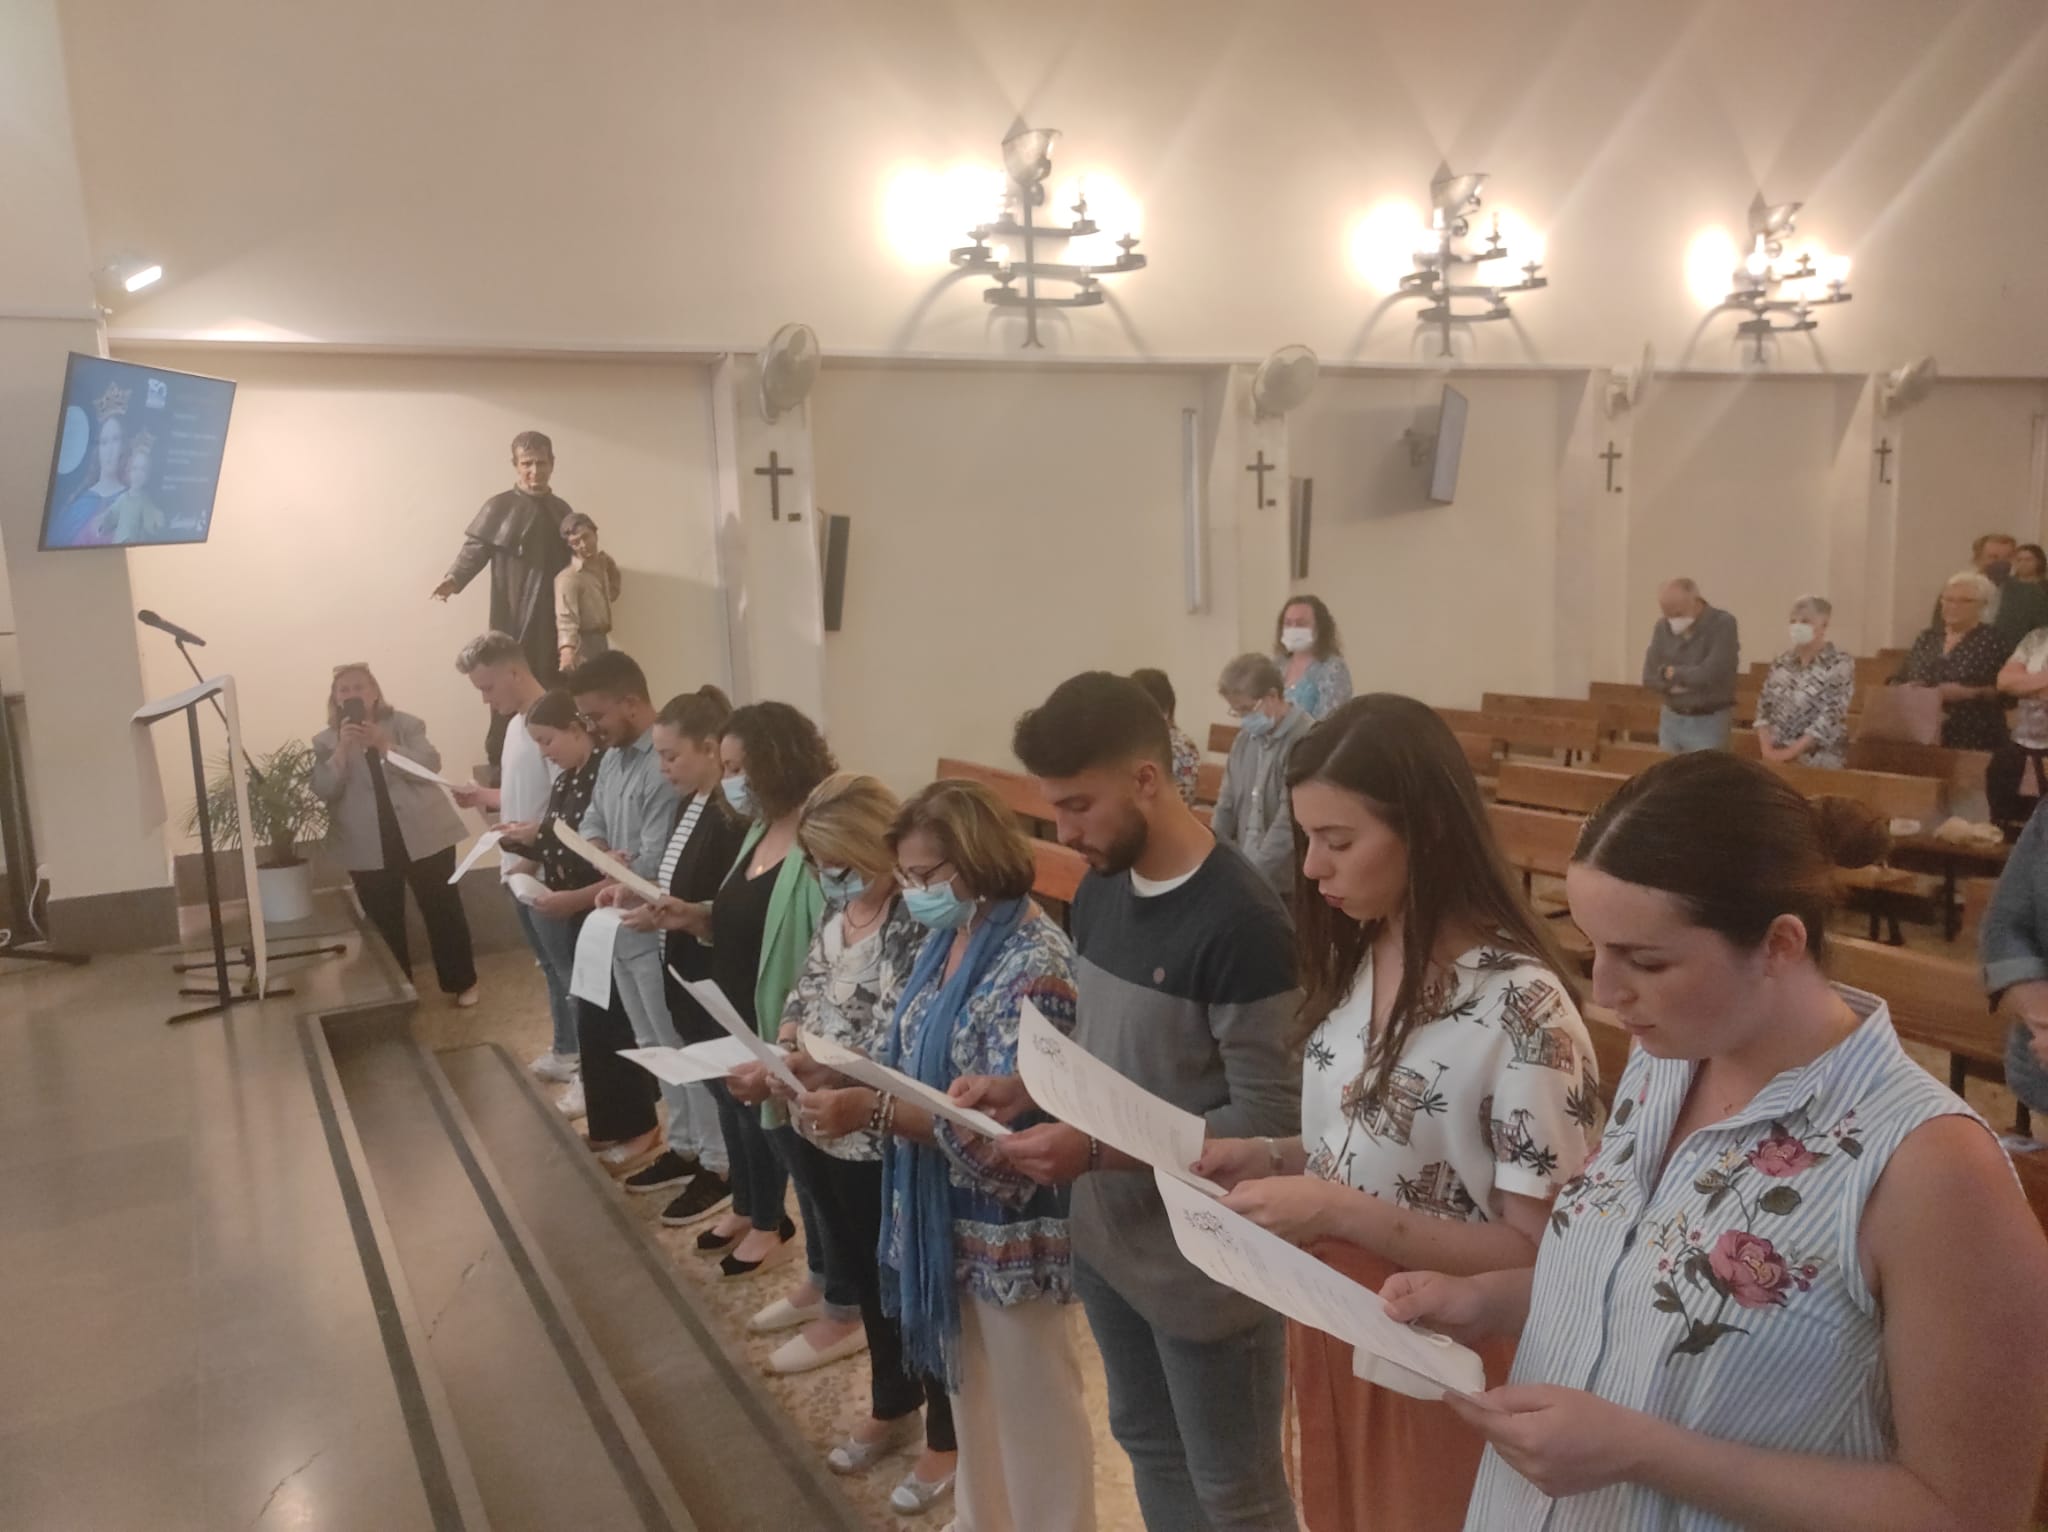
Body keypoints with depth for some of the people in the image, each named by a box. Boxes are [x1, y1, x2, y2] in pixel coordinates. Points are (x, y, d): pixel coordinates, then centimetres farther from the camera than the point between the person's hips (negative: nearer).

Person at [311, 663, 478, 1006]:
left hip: (423, 836, -1)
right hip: (369, 848, 2)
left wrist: (383, 744, -18)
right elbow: (322, 790, -6)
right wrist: (343, 748, -17)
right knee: (384, 923, 6)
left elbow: (430, 766, -11)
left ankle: (462, 982, 18)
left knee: (443, 911, 5)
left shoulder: (404, 723, 2)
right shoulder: (326, 741, 7)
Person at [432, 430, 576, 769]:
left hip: (554, 623, 5)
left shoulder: (562, 510, 15)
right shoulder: (500, 507, -1)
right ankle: (498, 765, 3)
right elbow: (475, 549, -9)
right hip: (512, 622, -5)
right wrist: (454, 578, -27)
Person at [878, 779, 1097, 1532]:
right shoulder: (948, 940, 3)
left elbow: (1006, 1125, -27)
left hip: (1010, 1226, -8)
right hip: (947, 1213, 9)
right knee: (970, 1380, 25)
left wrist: (872, 1112, -31)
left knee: (1028, 1397, 11)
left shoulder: (1034, 964, -24)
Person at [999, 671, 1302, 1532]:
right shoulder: (1098, 892, 0)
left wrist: (1096, 1150, -26)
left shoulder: (1241, 923, -25)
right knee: (1148, 1448, 25)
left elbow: (1272, 1124, -24)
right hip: (1106, 1236, 7)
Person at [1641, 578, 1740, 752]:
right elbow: (1650, 676, 0)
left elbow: (1710, 674, -22)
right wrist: (1689, 680, -14)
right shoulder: (1663, 627, 4)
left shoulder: (1723, 623, -11)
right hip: (1671, 719, 5)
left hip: (1709, 722, -5)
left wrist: (1673, 673, -6)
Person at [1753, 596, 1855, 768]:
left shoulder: (1840, 665, -6)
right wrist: (1767, 749, -7)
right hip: (1777, 759, 4)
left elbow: (1830, 719, -14)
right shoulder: (1781, 662, 9)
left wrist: (1790, 752, -18)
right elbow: (1763, 707, 8)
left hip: (1819, 762, -4)